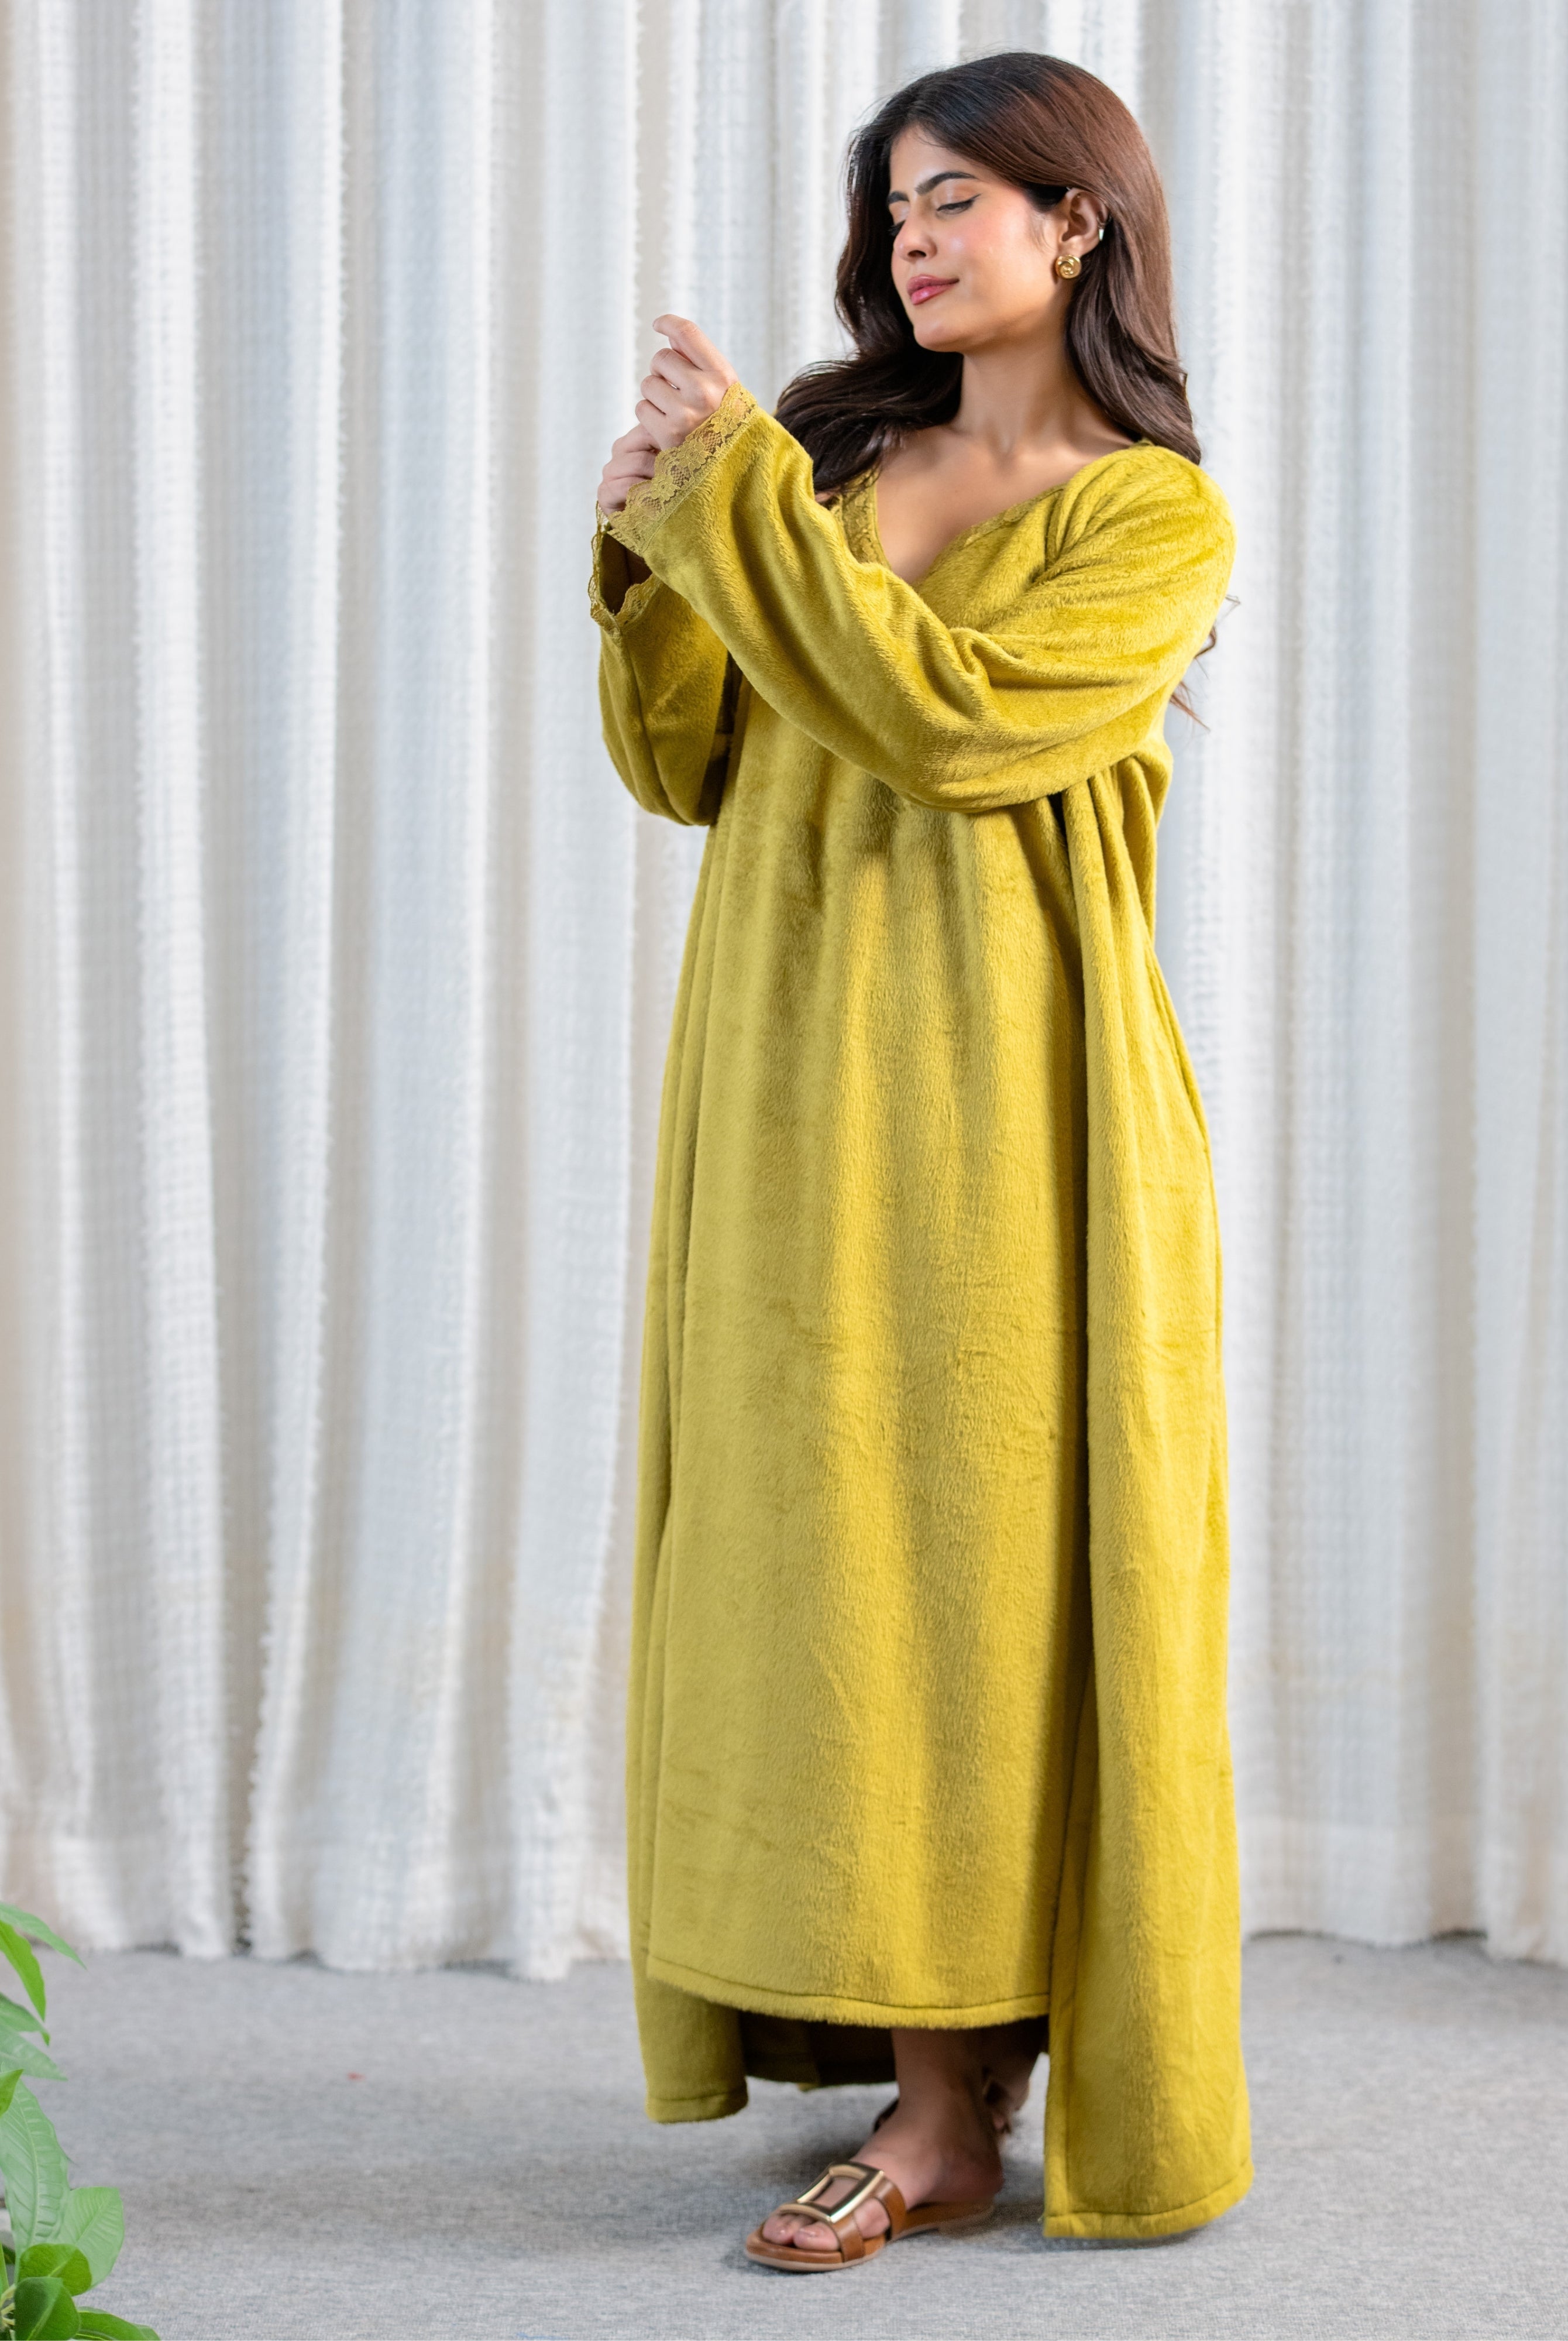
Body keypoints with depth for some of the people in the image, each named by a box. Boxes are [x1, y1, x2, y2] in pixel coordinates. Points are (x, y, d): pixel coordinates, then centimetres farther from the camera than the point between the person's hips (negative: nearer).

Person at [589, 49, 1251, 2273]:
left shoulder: (1156, 519, -3)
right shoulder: (841, 454, 15)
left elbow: (943, 713, -18)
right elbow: (690, 762, 11)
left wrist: (742, 494, -17)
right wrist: (654, 558, -5)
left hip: (996, 1093, -6)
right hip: (797, 1084, 6)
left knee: (964, 1556, -6)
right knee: (841, 1551, 7)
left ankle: (951, 2115, -2)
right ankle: (926, 2042, 17)